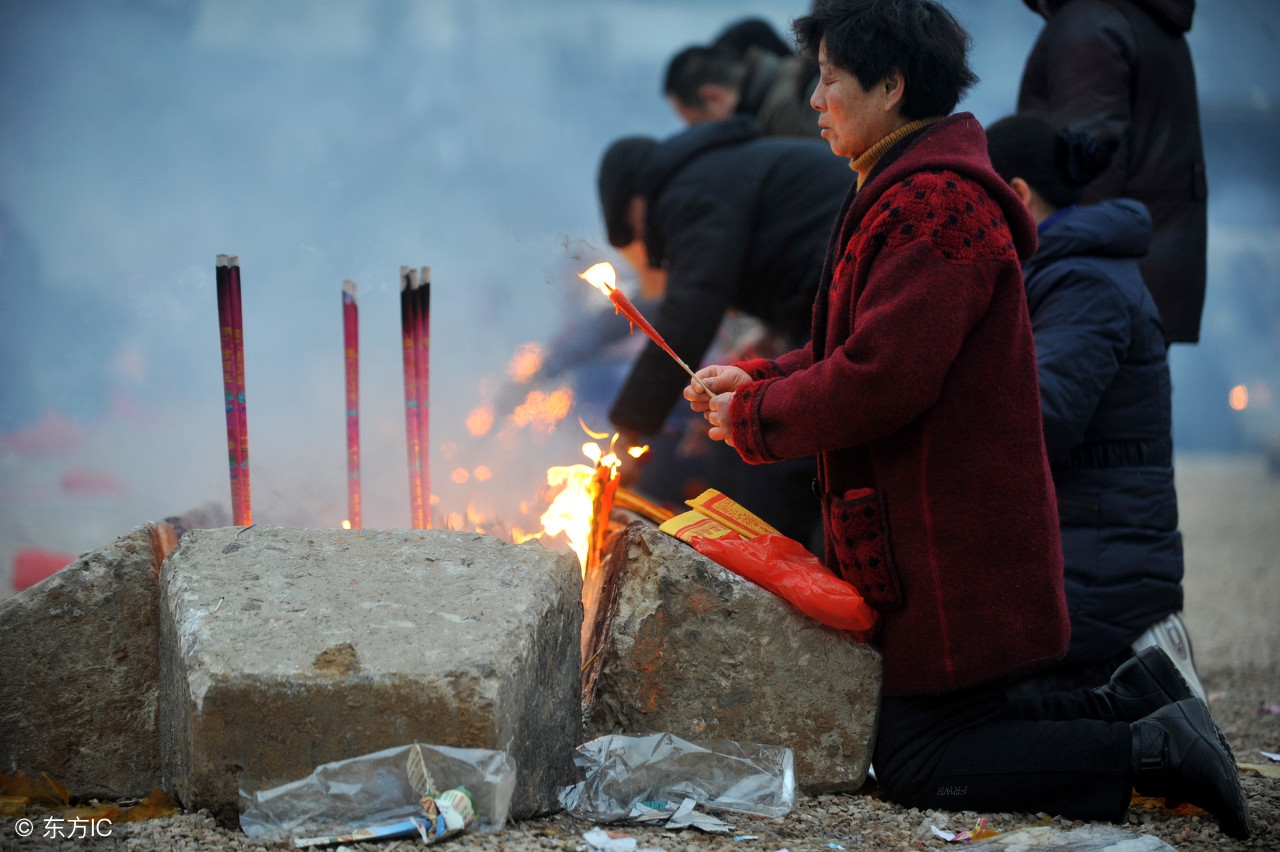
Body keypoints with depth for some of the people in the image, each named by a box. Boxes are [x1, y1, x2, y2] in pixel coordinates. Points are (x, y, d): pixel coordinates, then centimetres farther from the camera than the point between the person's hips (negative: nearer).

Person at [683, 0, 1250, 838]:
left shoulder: (933, 205, -20)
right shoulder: (907, 195, 15)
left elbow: (879, 381, -26)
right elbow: (865, 350, 21)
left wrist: (753, 418, -12)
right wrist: (752, 377, 7)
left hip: (955, 545, -10)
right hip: (933, 539, 10)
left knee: (917, 766, -5)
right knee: (952, 729, 15)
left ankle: (1153, 751, -6)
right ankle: (1135, 704, 14)